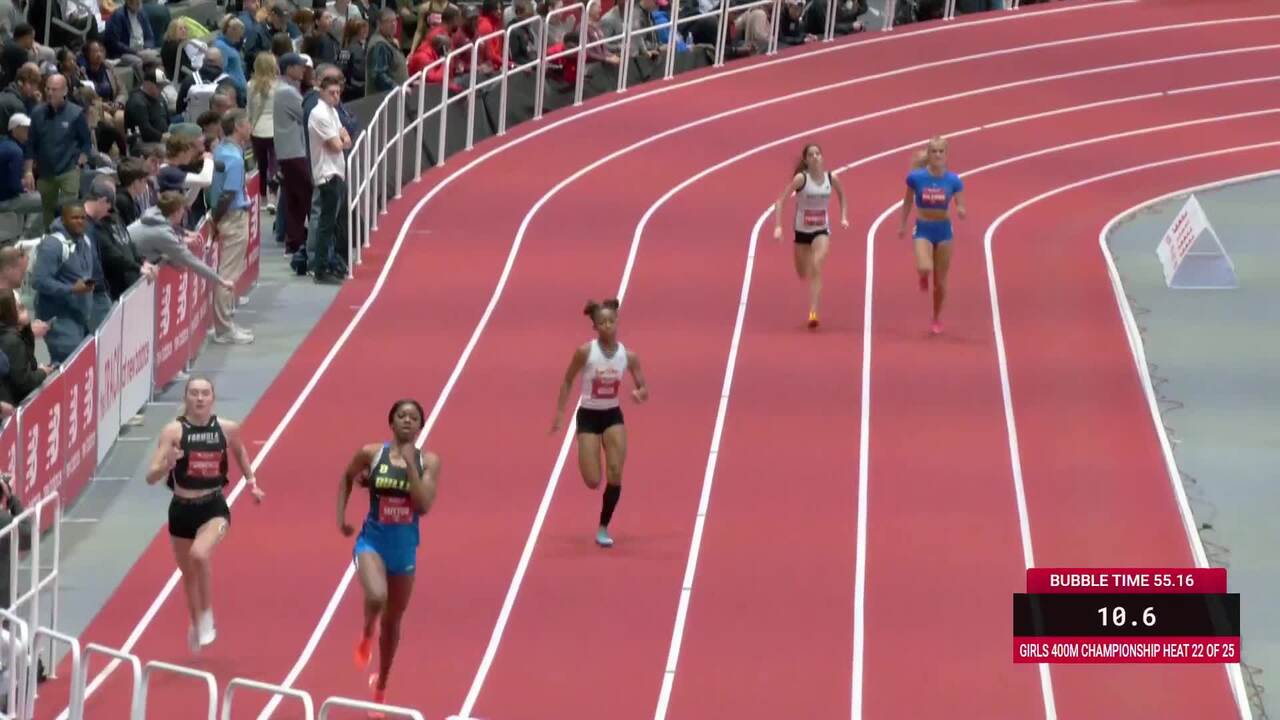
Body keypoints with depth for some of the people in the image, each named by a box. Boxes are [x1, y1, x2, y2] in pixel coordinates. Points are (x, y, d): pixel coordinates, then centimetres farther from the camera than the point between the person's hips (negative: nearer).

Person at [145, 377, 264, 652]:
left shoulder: (227, 429, -6)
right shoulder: (174, 431, -13)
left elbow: (239, 451, 19)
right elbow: (151, 477, -18)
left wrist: (251, 482, 18)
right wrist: (168, 463, -37)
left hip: (214, 508, -1)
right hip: (182, 509, 1)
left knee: (199, 554, -31)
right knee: (189, 574, 18)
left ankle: (207, 614, -8)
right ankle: (196, 625, 44)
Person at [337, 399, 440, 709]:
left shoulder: (428, 462, -7)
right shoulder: (371, 454, -7)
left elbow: (423, 505, -18)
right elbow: (347, 478, 13)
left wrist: (410, 463, -21)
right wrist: (341, 516, 7)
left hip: (405, 547, 2)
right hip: (373, 541, -2)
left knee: (392, 621, 16)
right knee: (376, 596, -33)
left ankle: (381, 685, 38)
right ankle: (366, 637, 3)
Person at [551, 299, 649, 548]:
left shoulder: (628, 356, -8)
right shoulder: (585, 352, -15)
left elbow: (644, 390, -2)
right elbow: (567, 382, -3)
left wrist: (640, 393, -26)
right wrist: (559, 413, -6)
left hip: (613, 416, 2)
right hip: (588, 416, -2)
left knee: (615, 475, -12)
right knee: (593, 482, -7)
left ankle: (603, 528, 5)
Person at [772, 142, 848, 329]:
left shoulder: (831, 178, -7)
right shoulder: (801, 178, -15)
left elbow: (842, 196, 16)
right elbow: (780, 200, -16)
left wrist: (844, 217, 5)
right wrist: (778, 226, -24)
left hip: (822, 231, 0)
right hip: (802, 231, 0)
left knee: (816, 267, -23)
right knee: (803, 274, 13)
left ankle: (813, 312, -23)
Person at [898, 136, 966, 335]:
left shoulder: (953, 180, -7)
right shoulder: (916, 177, -8)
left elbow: (960, 207, -1)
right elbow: (908, 201, 6)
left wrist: (961, 211, -24)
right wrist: (903, 226, 12)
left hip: (944, 230, 1)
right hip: (923, 230, -1)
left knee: (940, 281, 8)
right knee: (925, 269, -27)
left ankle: (937, 318, 29)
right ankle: (923, 278, 12)